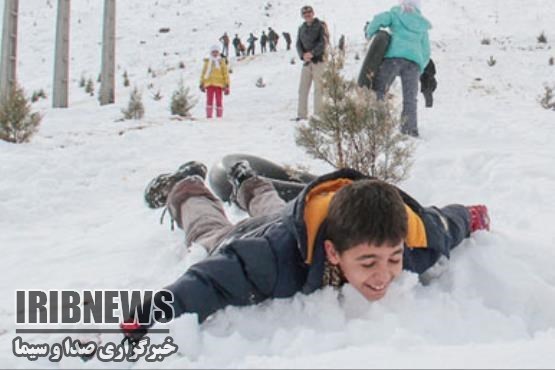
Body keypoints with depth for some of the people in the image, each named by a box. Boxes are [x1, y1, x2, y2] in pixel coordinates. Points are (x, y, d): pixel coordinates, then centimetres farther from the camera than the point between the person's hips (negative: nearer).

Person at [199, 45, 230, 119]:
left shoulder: (222, 62, 5)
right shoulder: (207, 62, 10)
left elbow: (226, 74, 5)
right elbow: (203, 73, 16)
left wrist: (227, 86, -1)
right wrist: (202, 84, 13)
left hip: (219, 84, -1)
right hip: (209, 84, 1)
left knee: (219, 101, 1)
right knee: (209, 100, -4)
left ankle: (219, 117, 6)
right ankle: (209, 116, -2)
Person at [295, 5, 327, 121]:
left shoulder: (320, 25, -1)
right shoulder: (301, 28, 13)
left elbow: (323, 43, -10)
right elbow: (299, 44, 8)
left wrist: (312, 53, -21)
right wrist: (303, 55, -12)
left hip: (318, 60, -5)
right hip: (306, 62, 5)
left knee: (318, 88, -3)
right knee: (303, 89, 2)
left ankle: (318, 114, 0)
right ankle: (302, 114, 7)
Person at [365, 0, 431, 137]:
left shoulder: (396, 14, 16)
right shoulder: (423, 25, 25)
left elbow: (379, 19, -2)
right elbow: (426, 53, 22)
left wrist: (369, 34, 14)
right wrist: (419, 70, 27)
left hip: (394, 56, -3)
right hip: (414, 61, 3)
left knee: (378, 91, -4)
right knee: (410, 98, 4)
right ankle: (410, 129, -4)